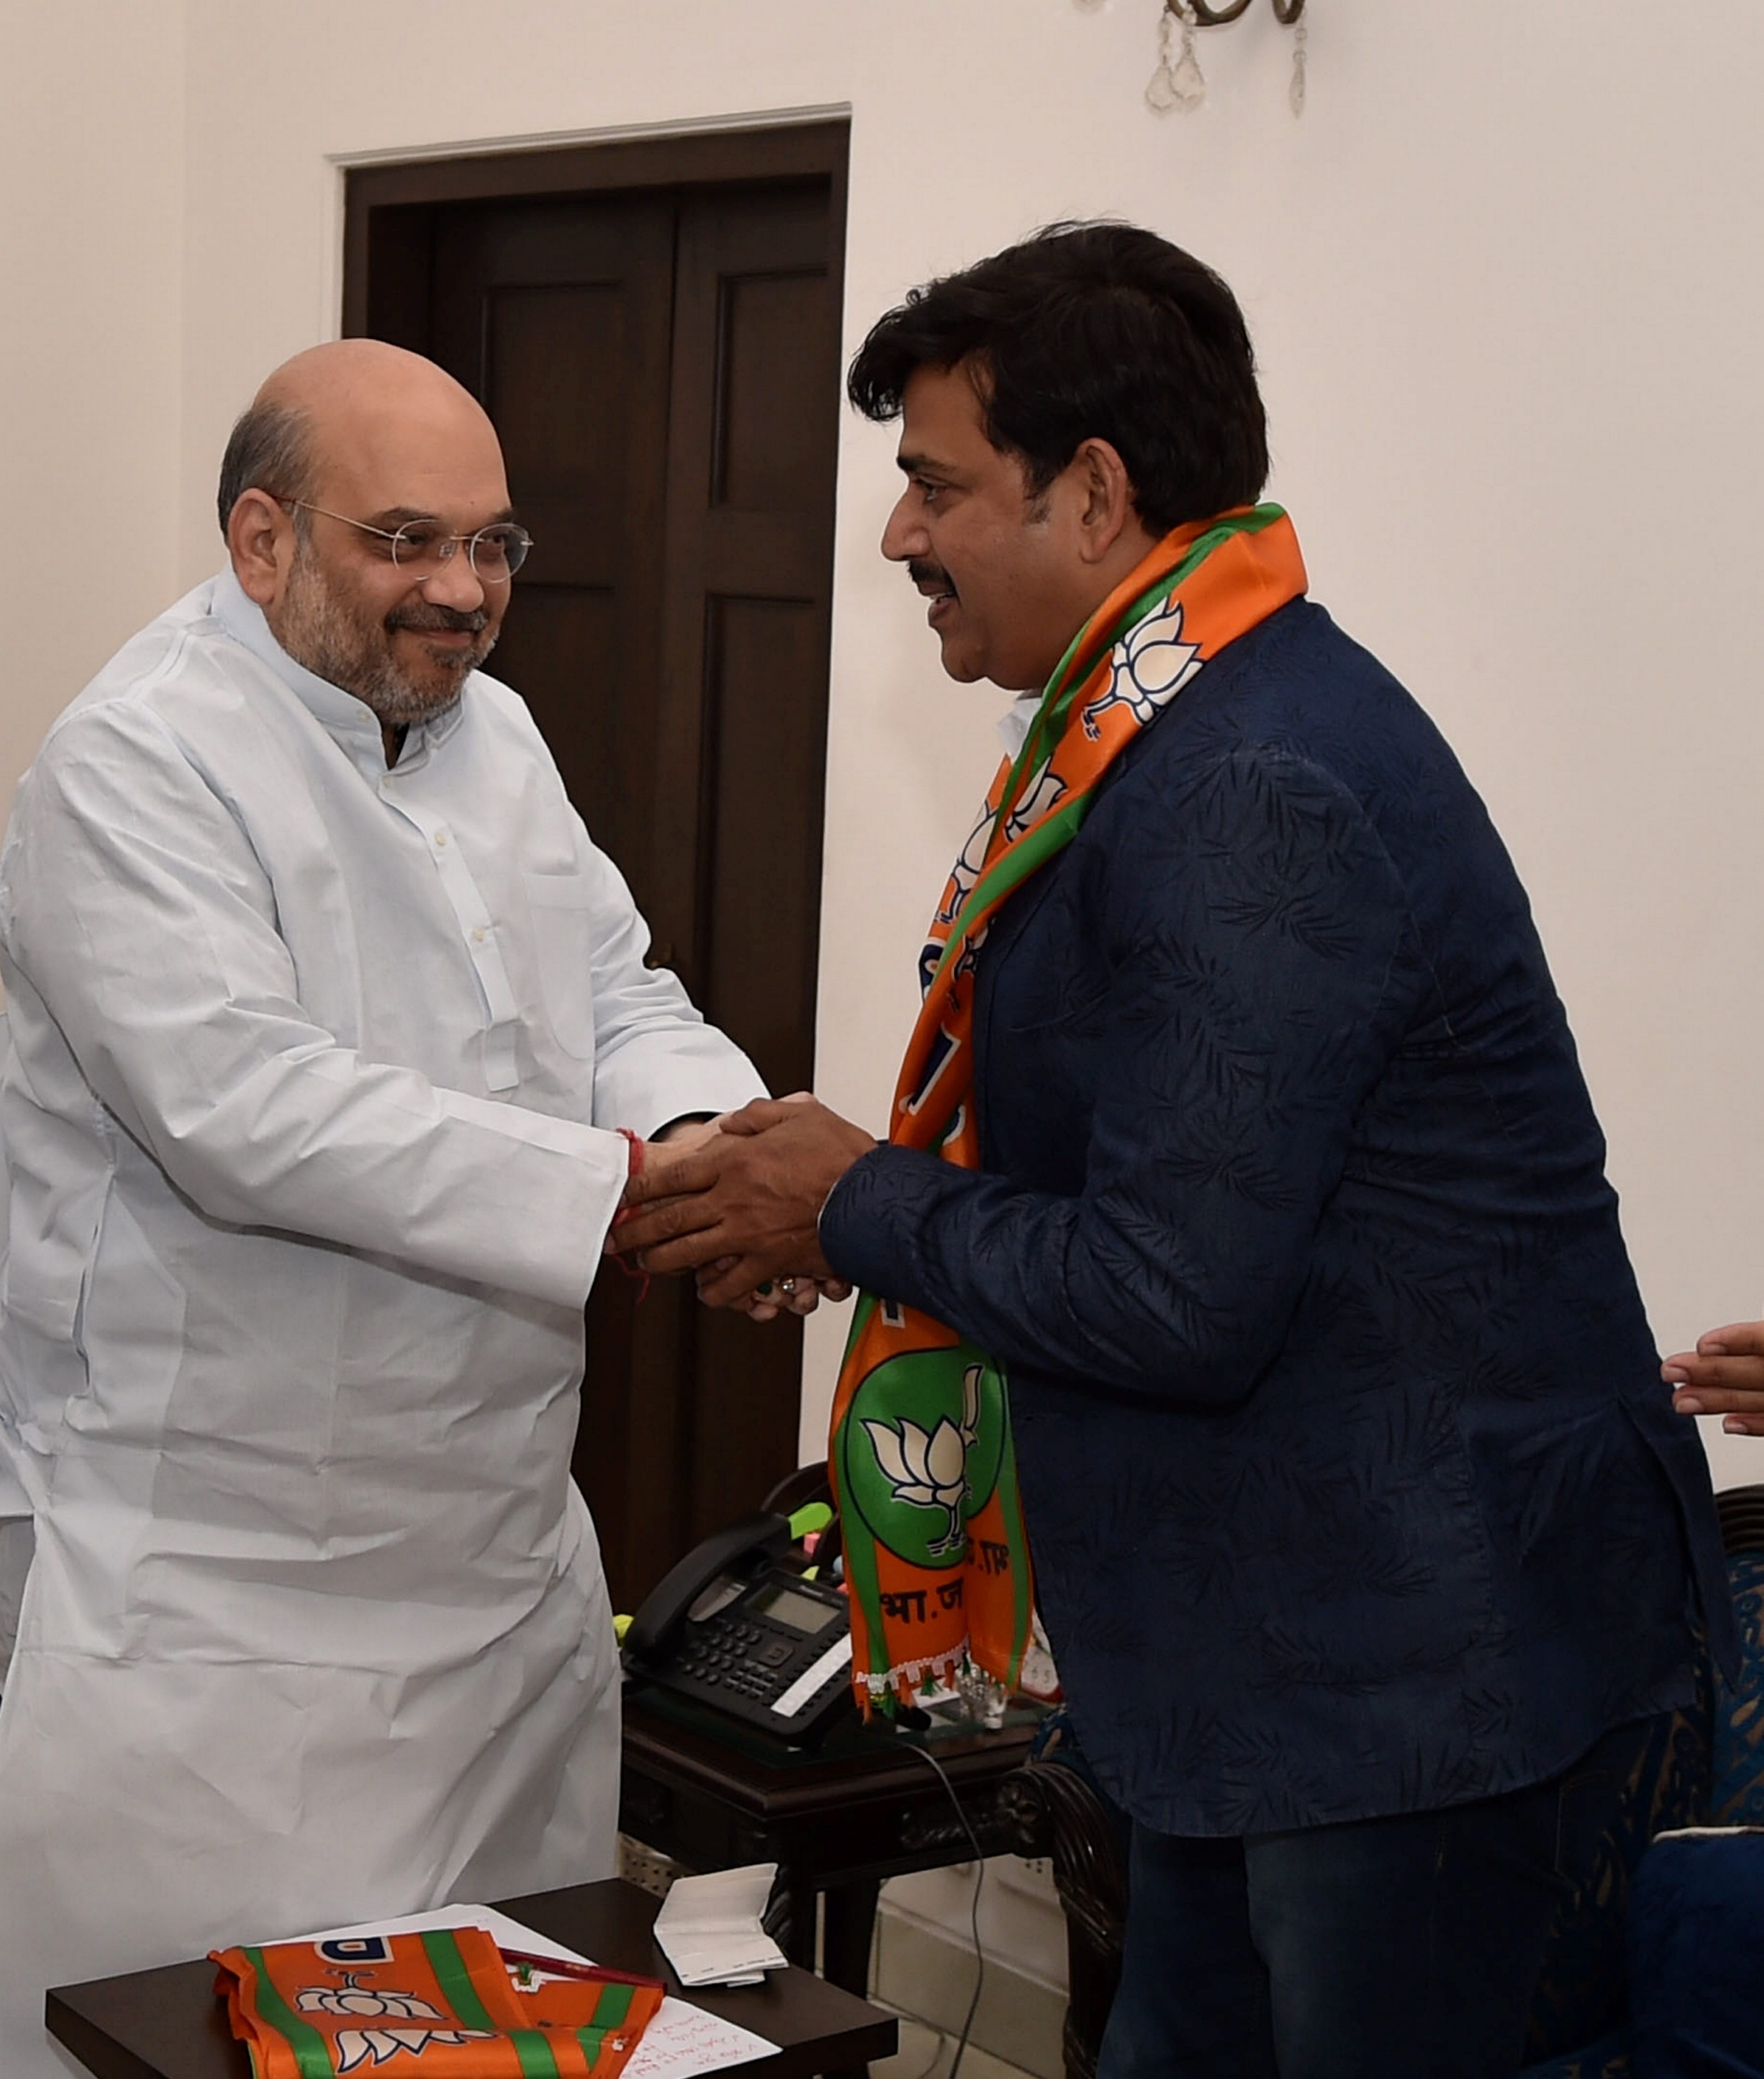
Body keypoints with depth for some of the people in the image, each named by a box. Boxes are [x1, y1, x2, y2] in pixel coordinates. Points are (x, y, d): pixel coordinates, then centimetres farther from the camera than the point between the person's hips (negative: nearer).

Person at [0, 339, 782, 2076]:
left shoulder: (489, 731, 11)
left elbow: (620, 998, 11)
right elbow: (245, 1112, -26)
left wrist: (712, 1132, -13)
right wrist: (622, 1184, -28)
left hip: (508, 1565, 8)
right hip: (218, 1592, -7)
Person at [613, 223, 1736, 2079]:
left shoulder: (1253, 793, -25)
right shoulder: (1167, 727, 8)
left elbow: (1172, 1299, -25)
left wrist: (855, 1207, -10)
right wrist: (824, 1203, 6)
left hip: (1422, 1653, -10)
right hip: (1276, 1643, 10)